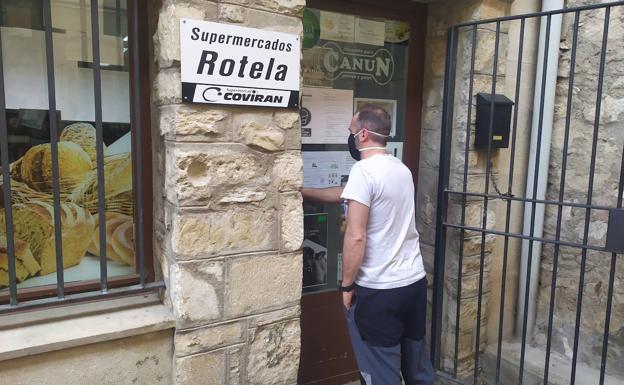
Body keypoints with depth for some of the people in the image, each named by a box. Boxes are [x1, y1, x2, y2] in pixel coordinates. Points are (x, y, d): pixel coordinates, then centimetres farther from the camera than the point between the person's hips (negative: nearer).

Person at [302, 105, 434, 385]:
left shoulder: (364, 170, -17)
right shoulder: (401, 168, 10)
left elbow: (356, 236, -23)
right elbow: (346, 195, 20)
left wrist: (347, 285, -10)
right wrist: (303, 191, 28)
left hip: (378, 290, -8)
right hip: (414, 281, 8)